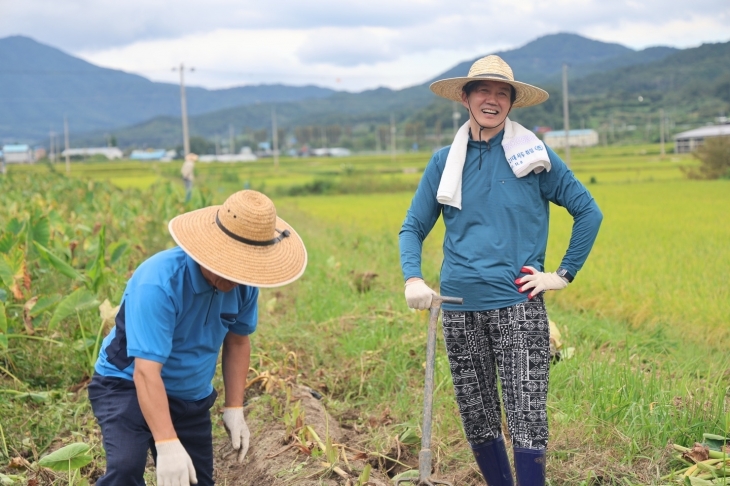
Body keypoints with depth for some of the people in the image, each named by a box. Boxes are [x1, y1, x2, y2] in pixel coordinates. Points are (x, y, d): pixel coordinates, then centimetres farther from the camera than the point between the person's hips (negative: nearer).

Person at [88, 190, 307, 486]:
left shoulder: (243, 282, -12)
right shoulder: (158, 283, -32)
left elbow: (237, 341, 6)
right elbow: (146, 373, -37)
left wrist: (234, 408, 2)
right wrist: (167, 444, -44)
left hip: (192, 397, 6)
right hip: (128, 385, -6)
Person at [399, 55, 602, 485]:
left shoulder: (532, 155, 0)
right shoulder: (445, 162, 7)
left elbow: (589, 211, 4)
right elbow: (414, 227, 9)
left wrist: (564, 274, -1)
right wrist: (413, 278, -8)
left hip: (518, 305, -3)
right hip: (461, 306, 3)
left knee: (527, 421, -9)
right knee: (478, 421, 12)